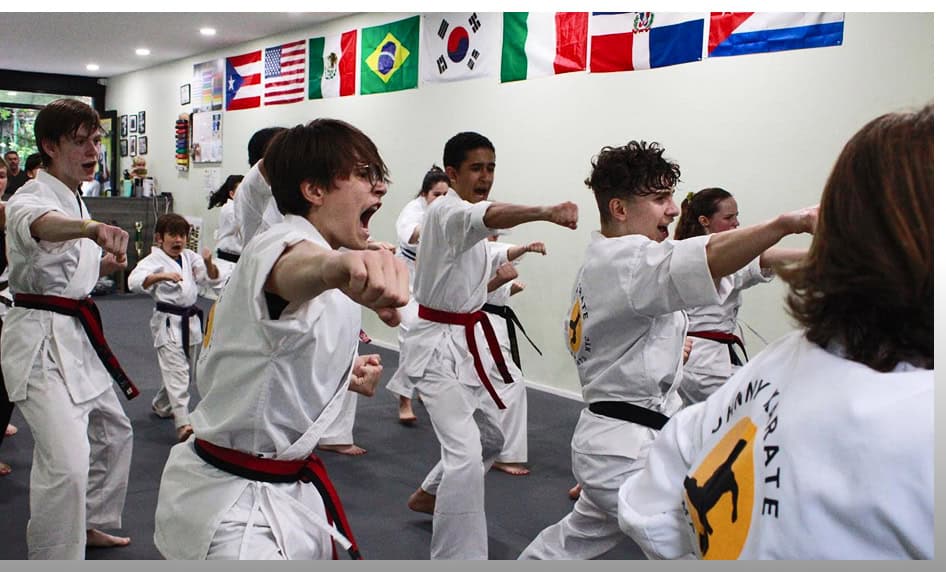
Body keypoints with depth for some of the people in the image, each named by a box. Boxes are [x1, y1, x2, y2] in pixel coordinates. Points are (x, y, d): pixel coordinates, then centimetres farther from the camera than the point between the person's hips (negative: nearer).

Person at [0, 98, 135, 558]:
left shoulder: (74, 200, 12)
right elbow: (40, 224, -43)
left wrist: (103, 265, 5)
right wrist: (94, 228, -63)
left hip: (76, 337, 10)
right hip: (39, 338, -10)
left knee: (113, 433, 23)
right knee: (66, 464, -20)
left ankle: (88, 524, 42)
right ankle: (55, 558, -4)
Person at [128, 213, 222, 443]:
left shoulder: (190, 257, 7)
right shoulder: (153, 260, -10)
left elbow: (212, 279, 4)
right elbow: (135, 281, -27)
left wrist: (208, 263, -17)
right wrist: (163, 276, -40)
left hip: (191, 320, 7)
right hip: (168, 322, -7)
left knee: (184, 370, 20)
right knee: (177, 374, -12)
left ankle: (161, 406, 43)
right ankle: (183, 424, -15)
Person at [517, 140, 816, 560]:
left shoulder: (600, 262, 13)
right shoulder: (621, 262, -20)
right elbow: (706, 259, -41)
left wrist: (670, 345, 9)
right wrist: (788, 223, -53)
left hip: (611, 441, 11)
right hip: (630, 450, -11)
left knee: (580, 538, 30)